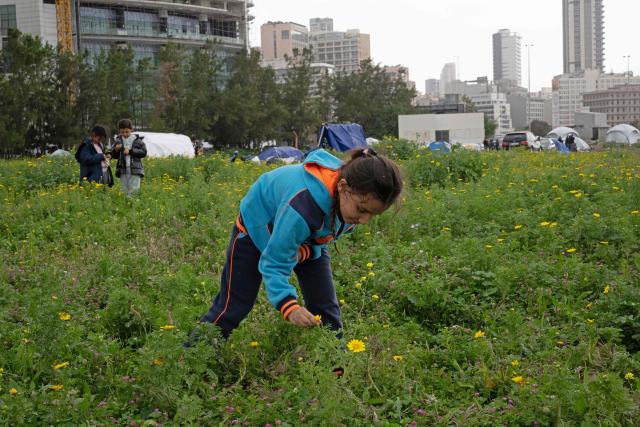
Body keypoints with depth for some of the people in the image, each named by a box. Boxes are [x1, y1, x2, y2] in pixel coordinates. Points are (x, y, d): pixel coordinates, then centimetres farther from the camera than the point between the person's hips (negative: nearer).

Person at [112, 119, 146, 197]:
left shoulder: (137, 140, -1)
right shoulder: (119, 140, 8)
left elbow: (144, 152, -7)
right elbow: (114, 155, 13)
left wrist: (130, 151, -15)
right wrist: (116, 150, -10)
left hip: (135, 170, -3)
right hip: (123, 170, 3)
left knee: (134, 190, -6)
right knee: (125, 191, 8)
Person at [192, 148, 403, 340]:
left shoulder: (356, 200, -25)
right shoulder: (302, 205, -47)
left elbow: (329, 233, -4)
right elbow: (274, 262, -39)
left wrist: (305, 249, -26)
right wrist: (289, 306, -55)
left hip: (308, 237, 6)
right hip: (257, 227, -5)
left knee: (326, 308, -2)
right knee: (233, 306, -1)